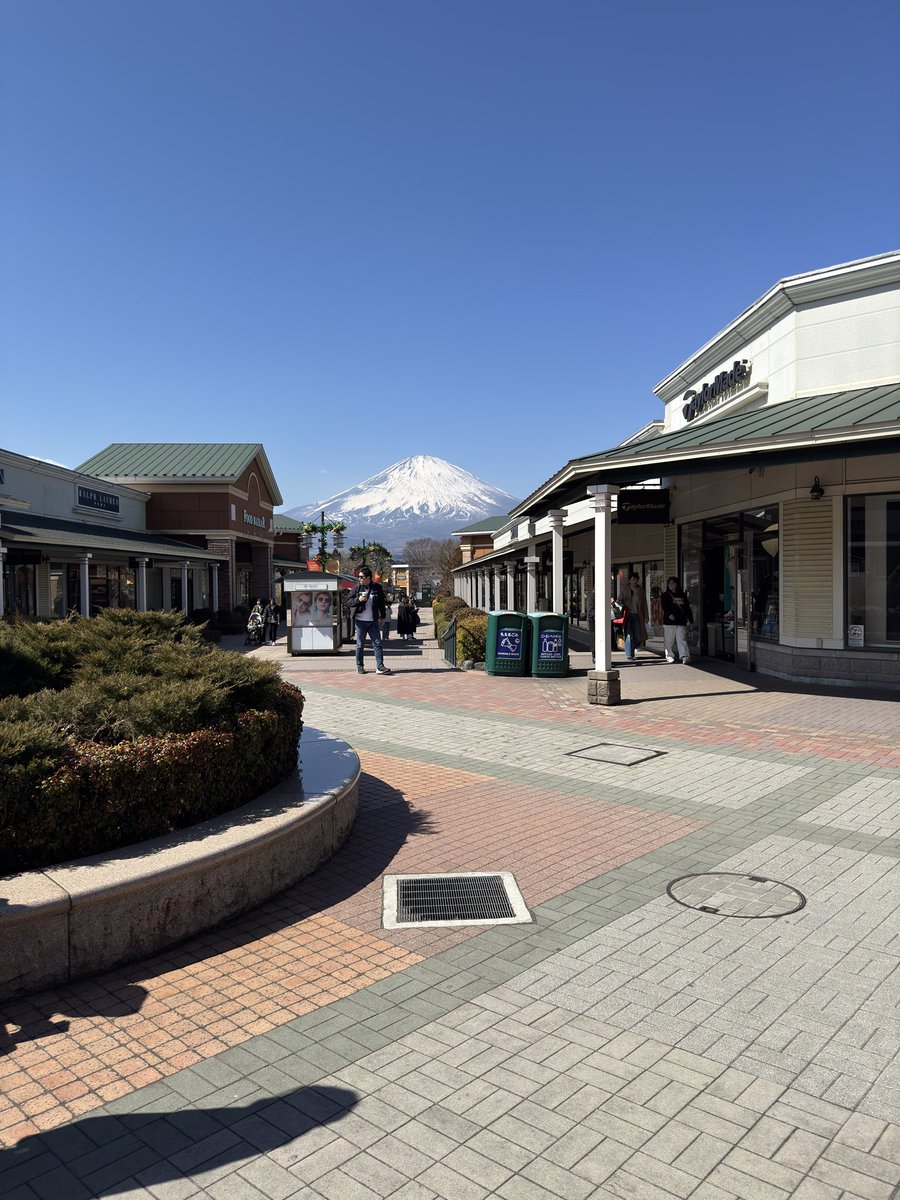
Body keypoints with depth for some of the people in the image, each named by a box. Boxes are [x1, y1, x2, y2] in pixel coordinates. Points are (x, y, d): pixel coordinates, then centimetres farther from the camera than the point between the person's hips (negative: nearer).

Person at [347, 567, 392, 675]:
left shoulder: (377, 588, 2)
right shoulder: (357, 588, 0)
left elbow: (382, 602, 12)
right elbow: (349, 601, 3)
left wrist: (382, 616, 10)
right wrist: (358, 599, -15)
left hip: (373, 621, 0)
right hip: (360, 621, 0)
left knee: (377, 643, -3)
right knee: (360, 645, 6)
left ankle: (380, 667, -4)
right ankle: (359, 666, 18)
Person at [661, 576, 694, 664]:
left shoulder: (682, 595, 14)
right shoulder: (666, 595, 7)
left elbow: (687, 608, 14)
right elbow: (664, 606, -8)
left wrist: (690, 620, 6)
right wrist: (669, 614, -26)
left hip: (681, 622, 1)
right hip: (669, 622, -1)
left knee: (682, 640, -9)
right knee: (669, 641, 4)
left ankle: (685, 657, -20)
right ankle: (670, 656, 17)